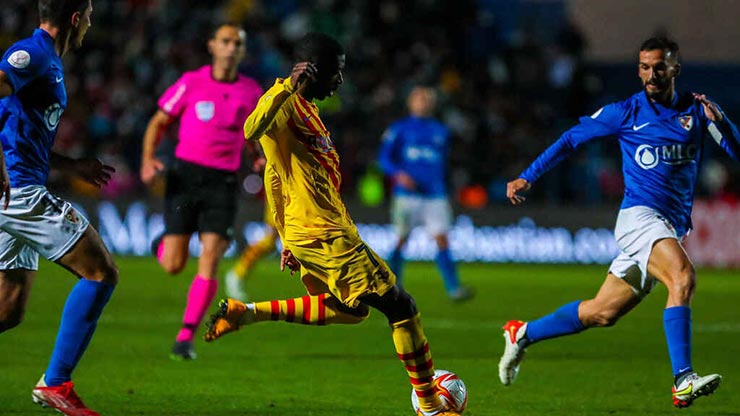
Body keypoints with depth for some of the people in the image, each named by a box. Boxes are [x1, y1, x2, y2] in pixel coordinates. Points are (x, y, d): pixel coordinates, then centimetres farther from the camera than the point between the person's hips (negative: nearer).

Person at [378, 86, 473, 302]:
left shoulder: (440, 131, 17)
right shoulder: (399, 129, 6)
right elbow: (384, 157, 2)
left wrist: (445, 196, 24)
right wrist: (398, 174, -17)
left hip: (435, 195, 2)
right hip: (407, 193, -2)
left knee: (442, 240, -10)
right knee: (400, 240, 0)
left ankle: (453, 288, -17)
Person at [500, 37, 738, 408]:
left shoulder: (696, 110, 8)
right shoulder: (627, 112, 1)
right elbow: (572, 138, 10)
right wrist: (527, 177, 7)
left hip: (672, 229, 5)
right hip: (639, 214, -5)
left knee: (602, 312, 9)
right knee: (683, 276, -31)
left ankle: (523, 335, 29)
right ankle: (683, 382, -39)